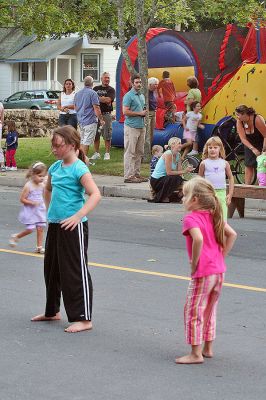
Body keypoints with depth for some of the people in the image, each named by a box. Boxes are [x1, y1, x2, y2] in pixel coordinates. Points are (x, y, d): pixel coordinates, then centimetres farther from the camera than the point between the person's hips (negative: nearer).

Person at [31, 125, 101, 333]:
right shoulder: (55, 167, 10)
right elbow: (48, 189, 30)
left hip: (73, 227, -9)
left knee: (76, 271, -6)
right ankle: (52, 311, 34)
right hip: (55, 225, 9)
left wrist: (77, 216, -29)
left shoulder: (79, 169, -14)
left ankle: (83, 318, -1)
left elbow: (95, 195, -24)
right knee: (51, 268, 18)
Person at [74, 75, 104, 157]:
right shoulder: (92, 93, -12)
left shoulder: (77, 93, 11)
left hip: (80, 120, 8)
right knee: (87, 142, -6)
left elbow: (75, 107, 20)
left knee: (82, 141, 14)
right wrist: (101, 119, -6)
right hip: (90, 121, -8)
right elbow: (96, 108, -15)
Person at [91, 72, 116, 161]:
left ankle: (107, 153, 5)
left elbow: (108, 100, -12)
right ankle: (96, 153, 12)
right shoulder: (96, 88, 15)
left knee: (107, 135, -2)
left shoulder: (111, 90, 3)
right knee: (96, 135, 5)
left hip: (106, 114, -3)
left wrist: (98, 98, -4)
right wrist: (104, 100, -3)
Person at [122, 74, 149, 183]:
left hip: (141, 126, 9)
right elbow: (125, 112, -17)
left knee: (139, 152, 10)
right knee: (130, 153, -7)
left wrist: (145, 113, 7)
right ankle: (129, 176, -7)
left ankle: (137, 174, 17)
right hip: (131, 127, -9)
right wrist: (139, 113, -13)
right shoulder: (129, 96, -9)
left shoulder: (142, 96, 18)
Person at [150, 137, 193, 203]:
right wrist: (184, 171, -24)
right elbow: (169, 172, -24)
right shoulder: (168, 154, -19)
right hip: (156, 180, -8)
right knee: (175, 178, -29)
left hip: (164, 179, 8)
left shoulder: (178, 155, 6)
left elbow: (179, 171, -1)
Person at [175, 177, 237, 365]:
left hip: (203, 272, -8)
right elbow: (232, 234, 8)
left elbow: (198, 239, -30)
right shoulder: (214, 216, 10)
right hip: (219, 270, 8)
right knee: (210, 310, 20)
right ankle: (208, 348, 28)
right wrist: (221, 256, 8)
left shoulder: (191, 218, -13)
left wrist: (194, 264, -19)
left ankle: (196, 354, 2)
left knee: (193, 312, 1)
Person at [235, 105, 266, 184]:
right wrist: (253, 149, -29)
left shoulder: (257, 119, -31)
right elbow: (243, 138, -18)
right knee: (248, 165, 0)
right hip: (250, 144, 4)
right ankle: (247, 185, 4)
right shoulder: (239, 122, -17)